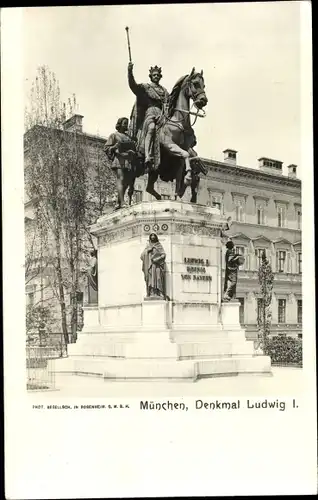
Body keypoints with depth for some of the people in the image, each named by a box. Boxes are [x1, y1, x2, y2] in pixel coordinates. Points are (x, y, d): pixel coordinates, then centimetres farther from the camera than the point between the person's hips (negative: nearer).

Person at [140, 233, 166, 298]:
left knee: (157, 278, -14)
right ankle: (152, 293, -17)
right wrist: (148, 250, -8)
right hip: (150, 266, 2)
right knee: (151, 278, -11)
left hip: (157, 265, -2)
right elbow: (142, 256, 8)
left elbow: (163, 255, 0)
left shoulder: (159, 246, 13)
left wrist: (155, 259, -14)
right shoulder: (147, 247, 20)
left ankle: (159, 294, -20)